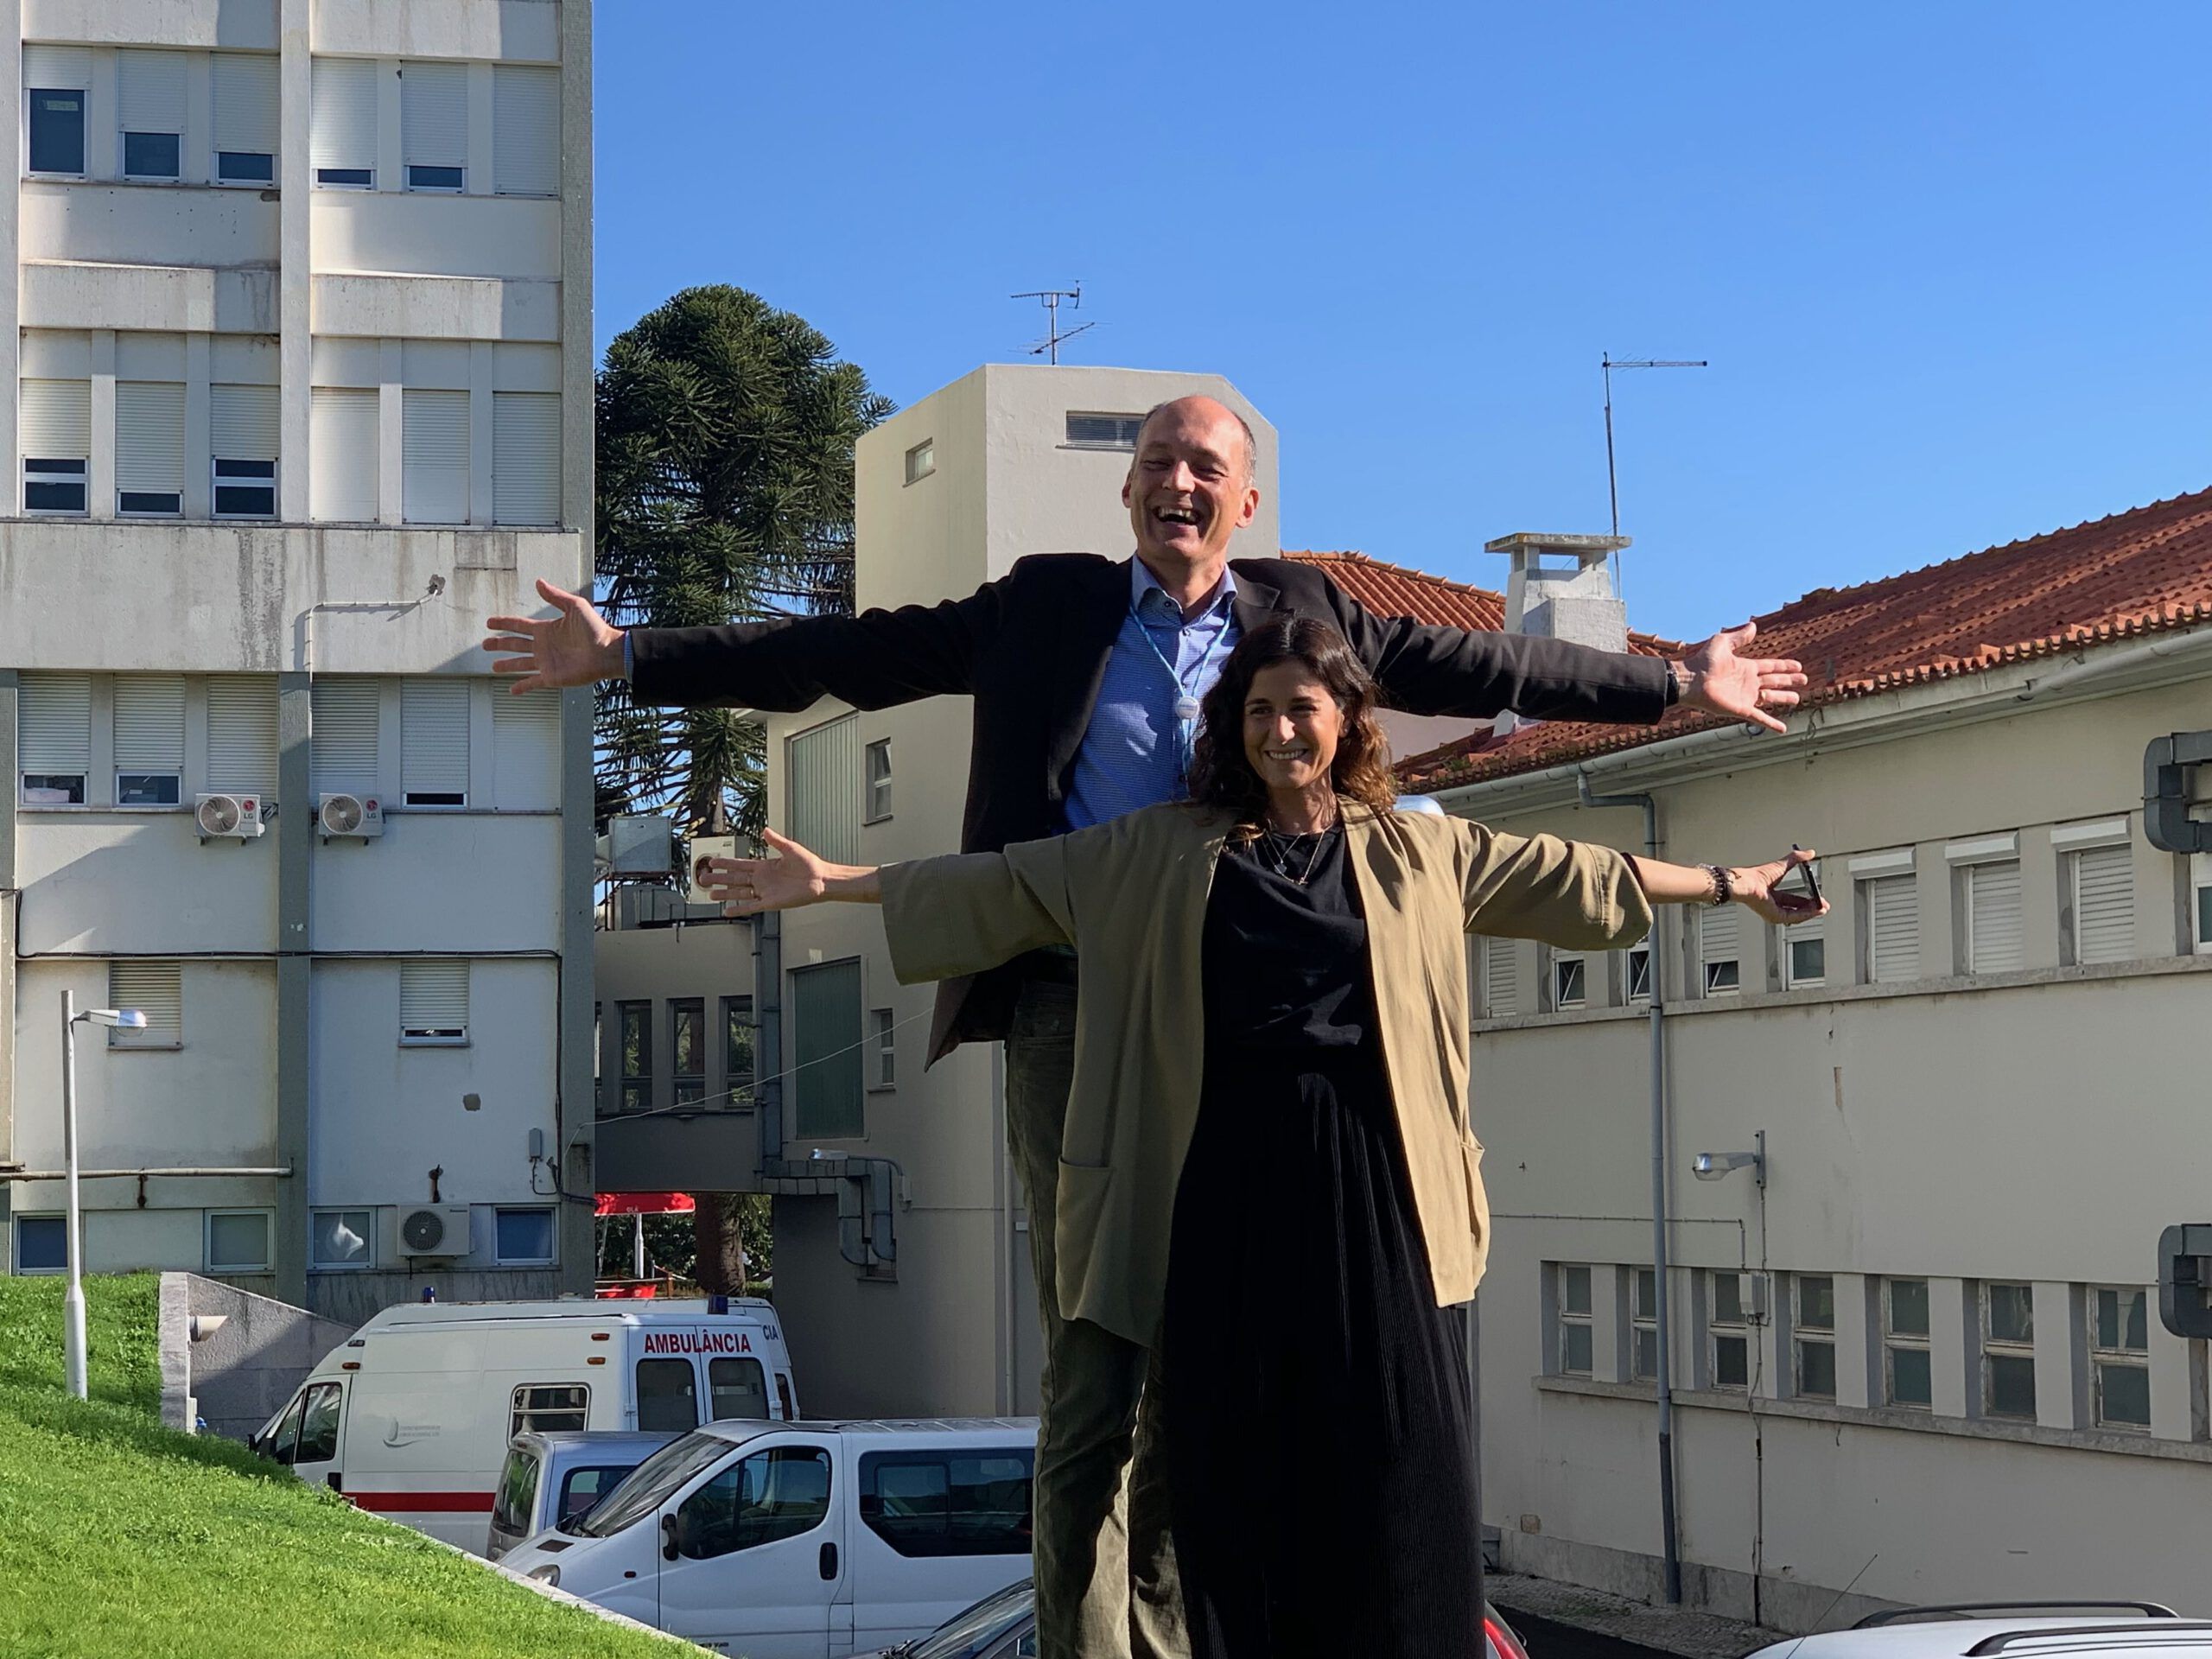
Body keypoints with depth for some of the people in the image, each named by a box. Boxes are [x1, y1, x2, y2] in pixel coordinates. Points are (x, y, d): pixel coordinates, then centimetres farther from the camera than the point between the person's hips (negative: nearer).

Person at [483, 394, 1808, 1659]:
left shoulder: (1301, 611, 14)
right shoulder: (1048, 607, 10)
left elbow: (1476, 668, 18)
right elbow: (848, 654, 8)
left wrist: (1673, 684, 20)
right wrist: (629, 657, 4)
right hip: (1079, 1013, -2)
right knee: (1097, 1355, -5)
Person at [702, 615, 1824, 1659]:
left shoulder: (1421, 855, 11)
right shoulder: (1161, 856, 10)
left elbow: (1574, 876, 16)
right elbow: (1001, 883, 9)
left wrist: (1724, 883, 15)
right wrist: (833, 882, 5)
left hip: (1374, 1194, 0)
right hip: (1228, 1191, 0)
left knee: (1397, 1467, -2)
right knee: (1237, 1470, 1)